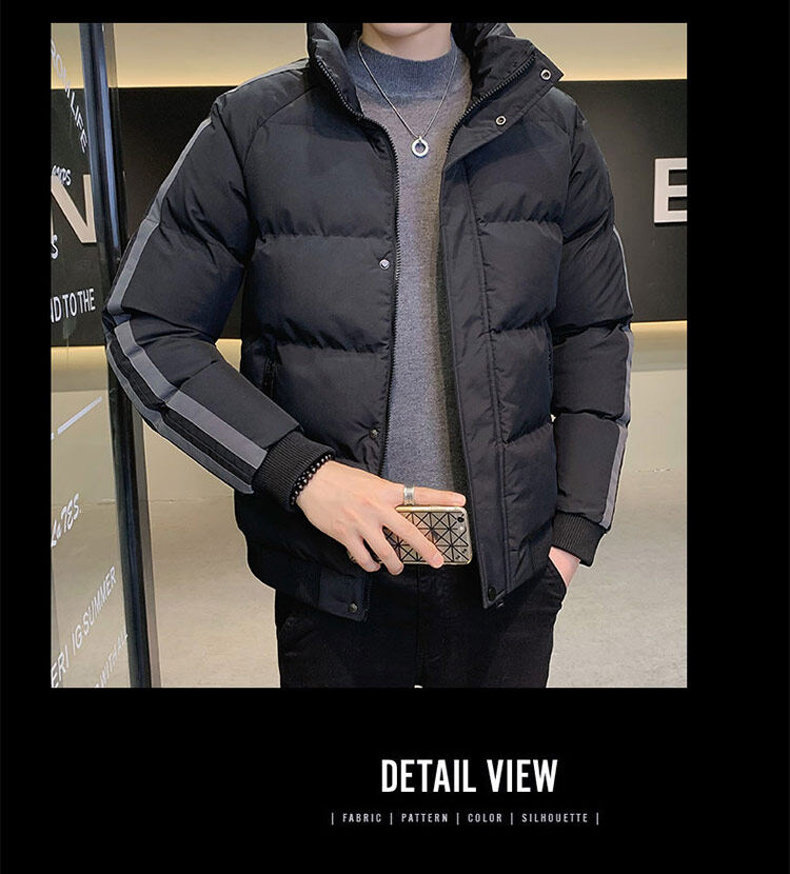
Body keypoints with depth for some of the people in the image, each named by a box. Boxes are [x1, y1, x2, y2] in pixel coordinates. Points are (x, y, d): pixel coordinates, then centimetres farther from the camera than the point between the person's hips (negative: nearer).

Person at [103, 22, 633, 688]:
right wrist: (299, 471, -16)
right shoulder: (254, 125, -5)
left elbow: (594, 337, 7)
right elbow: (145, 329, -5)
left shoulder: (553, 128, 3)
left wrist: (577, 529, 1)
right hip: (334, 577, -1)